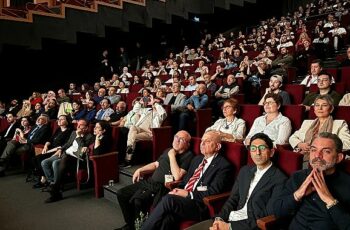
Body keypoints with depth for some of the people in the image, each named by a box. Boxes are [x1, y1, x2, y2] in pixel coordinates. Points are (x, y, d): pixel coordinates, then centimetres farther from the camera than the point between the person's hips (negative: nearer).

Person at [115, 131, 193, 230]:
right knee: (121, 193, 1)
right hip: (149, 181, 8)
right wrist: (140, 170, 15)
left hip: (162, 187, -8)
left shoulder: (188, 156, -8)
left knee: (137, 200, -30)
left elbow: (177, 176, -20)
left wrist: (172, 156, -15)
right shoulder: (168, 150, 16)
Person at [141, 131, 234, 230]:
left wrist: (188, 194, -13)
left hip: (200, 205, -5)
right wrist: (178, 191, 1)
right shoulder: (197, 159, 22)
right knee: (168, 217, -28)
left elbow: (213, 191, -10)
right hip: (183, 197, 6)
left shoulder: (224, 165, -2)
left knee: (168, 199, -29)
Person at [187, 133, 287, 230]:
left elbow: (267, 217, -14)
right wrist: (219, 218, -6)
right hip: (229, 219, 6)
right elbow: (232, 199, 12)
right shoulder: (245, 171, 12)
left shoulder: (279, 180, -9)